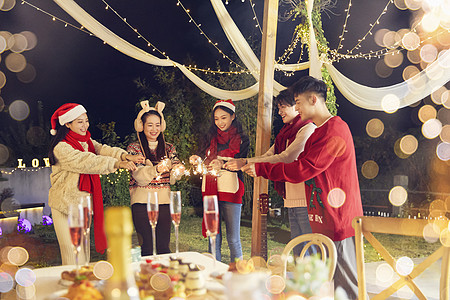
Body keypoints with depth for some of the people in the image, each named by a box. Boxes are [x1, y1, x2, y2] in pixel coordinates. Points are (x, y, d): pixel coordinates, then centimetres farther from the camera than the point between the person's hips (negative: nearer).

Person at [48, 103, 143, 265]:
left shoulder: (87, 142, 11)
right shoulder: (61, 148, -12)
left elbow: (102, 149, -7)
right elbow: (86, 162, -25)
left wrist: (125, 156, -27)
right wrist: (117, 163, -34)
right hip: (65, 204, -7)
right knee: (72, 255, -4)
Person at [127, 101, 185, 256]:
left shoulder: (169, 148, 12)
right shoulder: (134, 148, 2)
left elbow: (172, 178, 3)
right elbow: (139, 176, -13)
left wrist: (177, 171, -20)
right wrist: (157, 169, -31)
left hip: (164, 201, 3)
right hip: (142, 201, -3)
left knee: (164, 246, 2)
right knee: (147, 247, -4)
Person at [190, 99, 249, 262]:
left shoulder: (242, 139, 4)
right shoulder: (211, 138, 17)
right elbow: (207, 163, 16)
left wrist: (223, 164, -29)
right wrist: (198, 160, -7)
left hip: (230, 189, -3)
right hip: (210, 190, 4)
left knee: (233, 239, -1)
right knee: (213, 237, 6)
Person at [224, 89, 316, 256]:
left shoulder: (309, 129, -8)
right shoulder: (285, 133, 20)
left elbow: (286, 158, -19)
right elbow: (267, 157, 16)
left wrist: (246, 162, -21)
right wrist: (236, 164, 3)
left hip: (305, 200, -8)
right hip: (291, 200, 8)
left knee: (312, 252, -4)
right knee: (298, 253, 10)